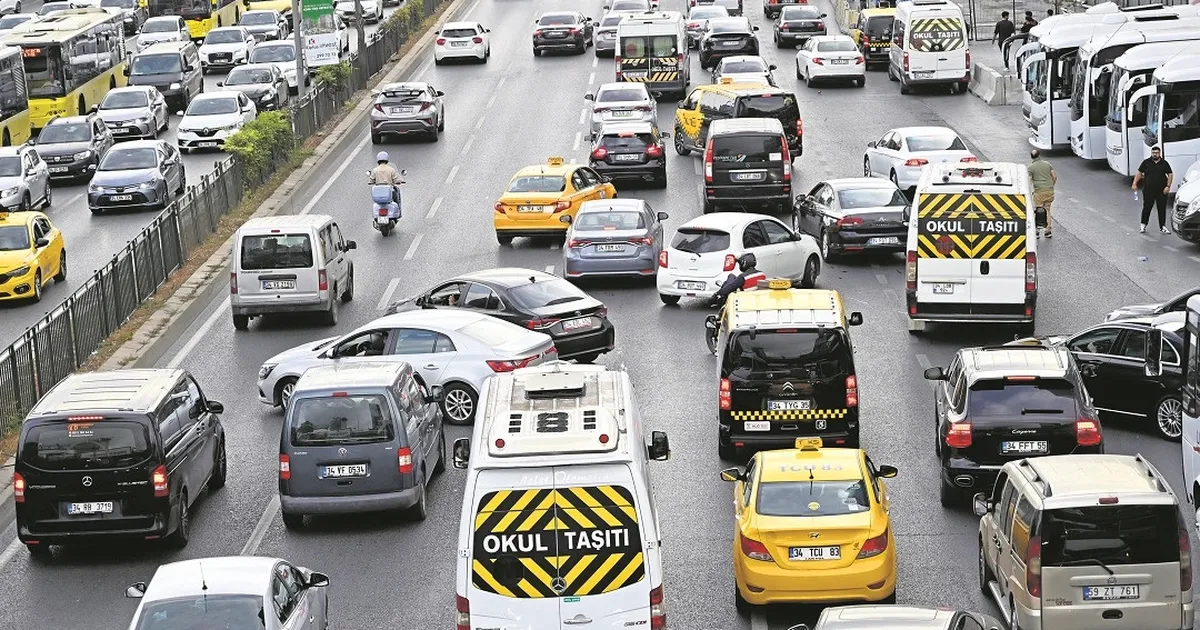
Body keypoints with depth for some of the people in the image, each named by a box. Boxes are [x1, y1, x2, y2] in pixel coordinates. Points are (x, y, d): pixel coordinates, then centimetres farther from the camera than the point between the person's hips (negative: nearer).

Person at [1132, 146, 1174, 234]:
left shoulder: (1165, 163, 5)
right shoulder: (1146, 162, 3)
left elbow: (1170, 175, 6)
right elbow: (1139, 173, 4)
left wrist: (1168, 186, -6)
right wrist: (1134, 184, -6)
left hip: (1162, 191, 1)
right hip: (1148, 190, -1)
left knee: (1162, 208, 4)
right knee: (1146, 208, 3)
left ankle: (1163, 226, 12)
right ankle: (1143, 225, 15)